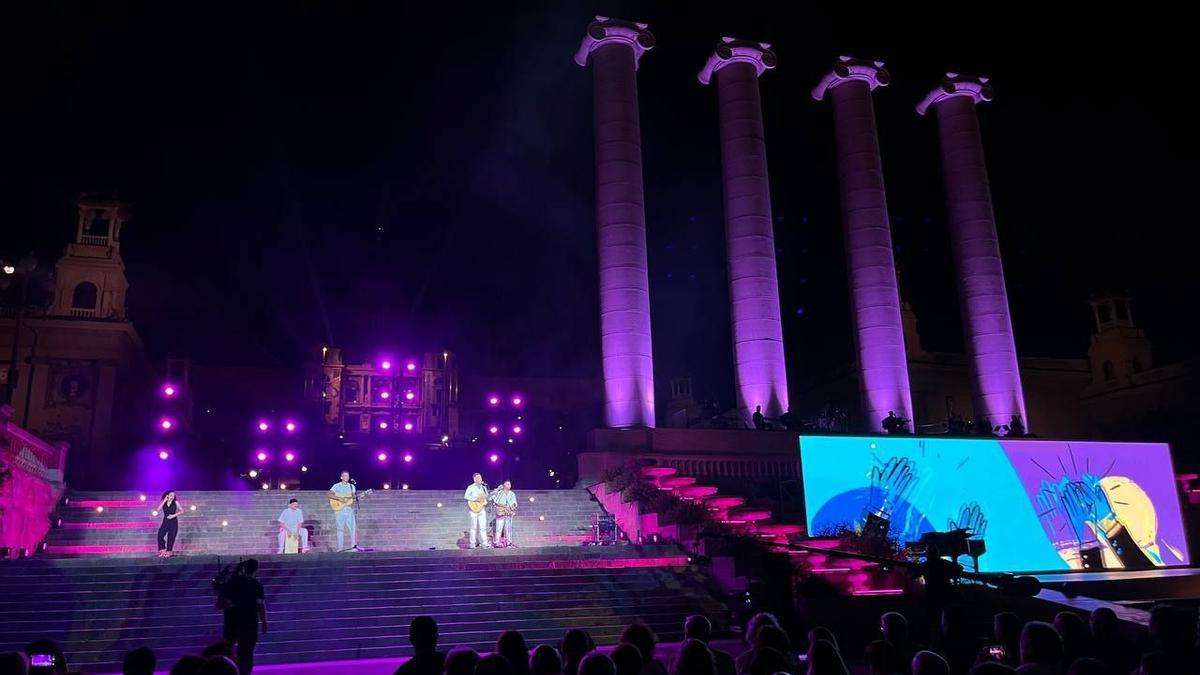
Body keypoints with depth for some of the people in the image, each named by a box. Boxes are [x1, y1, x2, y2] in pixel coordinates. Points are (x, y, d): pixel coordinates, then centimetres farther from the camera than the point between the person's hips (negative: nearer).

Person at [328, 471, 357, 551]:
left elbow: (354, 498, 15)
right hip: (339, 509, -3)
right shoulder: (336, 486, 3)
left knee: (353, 528, -7)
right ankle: (340, 548, 4)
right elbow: (330, 495, -7)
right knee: (340, 529, 0)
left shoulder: (352, 486, 15)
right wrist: (339, 498, -17)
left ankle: (354, 546, -4)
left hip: (349, 509, 3)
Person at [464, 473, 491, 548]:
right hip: (474, 509, -5)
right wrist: (476, 499, -20)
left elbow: (487, 497, 19)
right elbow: (466, 496, -16)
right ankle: (473, 543, 8)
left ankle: (485, 543, 0)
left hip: (482, 509, 5)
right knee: (474, 527, 0)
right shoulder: (471, 487, -3)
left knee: (483, 526, 1)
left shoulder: (483, 487, 15)